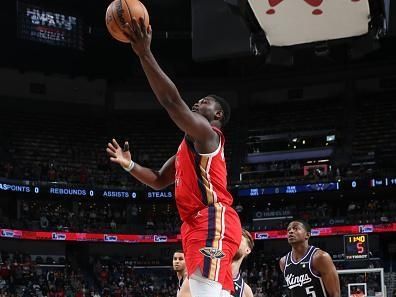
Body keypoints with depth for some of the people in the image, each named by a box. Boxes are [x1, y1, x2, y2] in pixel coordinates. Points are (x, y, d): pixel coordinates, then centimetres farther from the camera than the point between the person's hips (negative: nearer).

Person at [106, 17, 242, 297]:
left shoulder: (206, 133, -1)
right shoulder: (188, 146, 29)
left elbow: (171, 100, -16)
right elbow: (159, 180, 34)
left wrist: (145, 54, -18)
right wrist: (129, 165, 19)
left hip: (213, 222, -11)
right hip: (198, 224, 11)